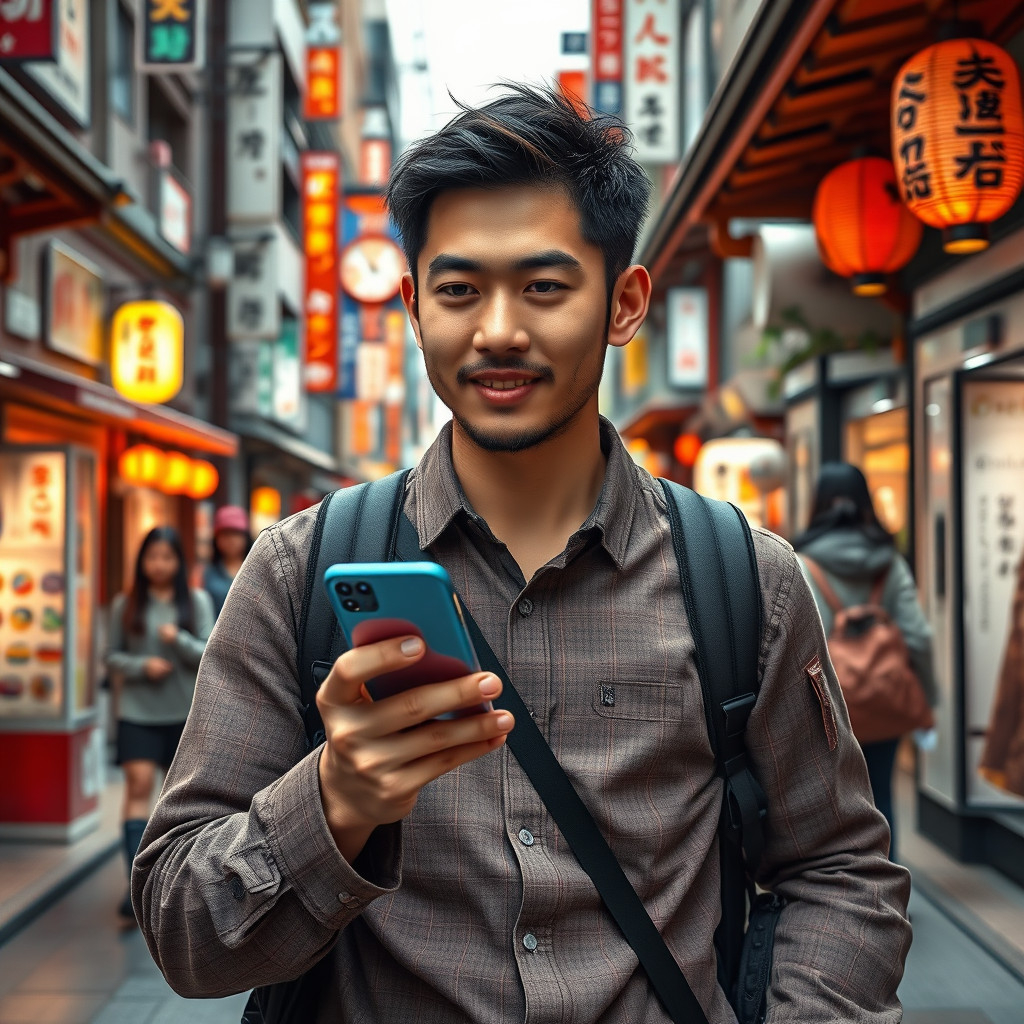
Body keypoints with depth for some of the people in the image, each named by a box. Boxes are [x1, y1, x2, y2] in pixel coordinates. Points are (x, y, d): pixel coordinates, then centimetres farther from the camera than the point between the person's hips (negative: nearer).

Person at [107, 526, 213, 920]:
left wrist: (179, 640, -21)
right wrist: (142, 666, -14)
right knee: (139, 786, -13)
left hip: (185, 713, 1)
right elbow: (112, 656, 5)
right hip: (137, 712, -1)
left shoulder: (197, 601, 1)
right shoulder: (125, 605, 2)